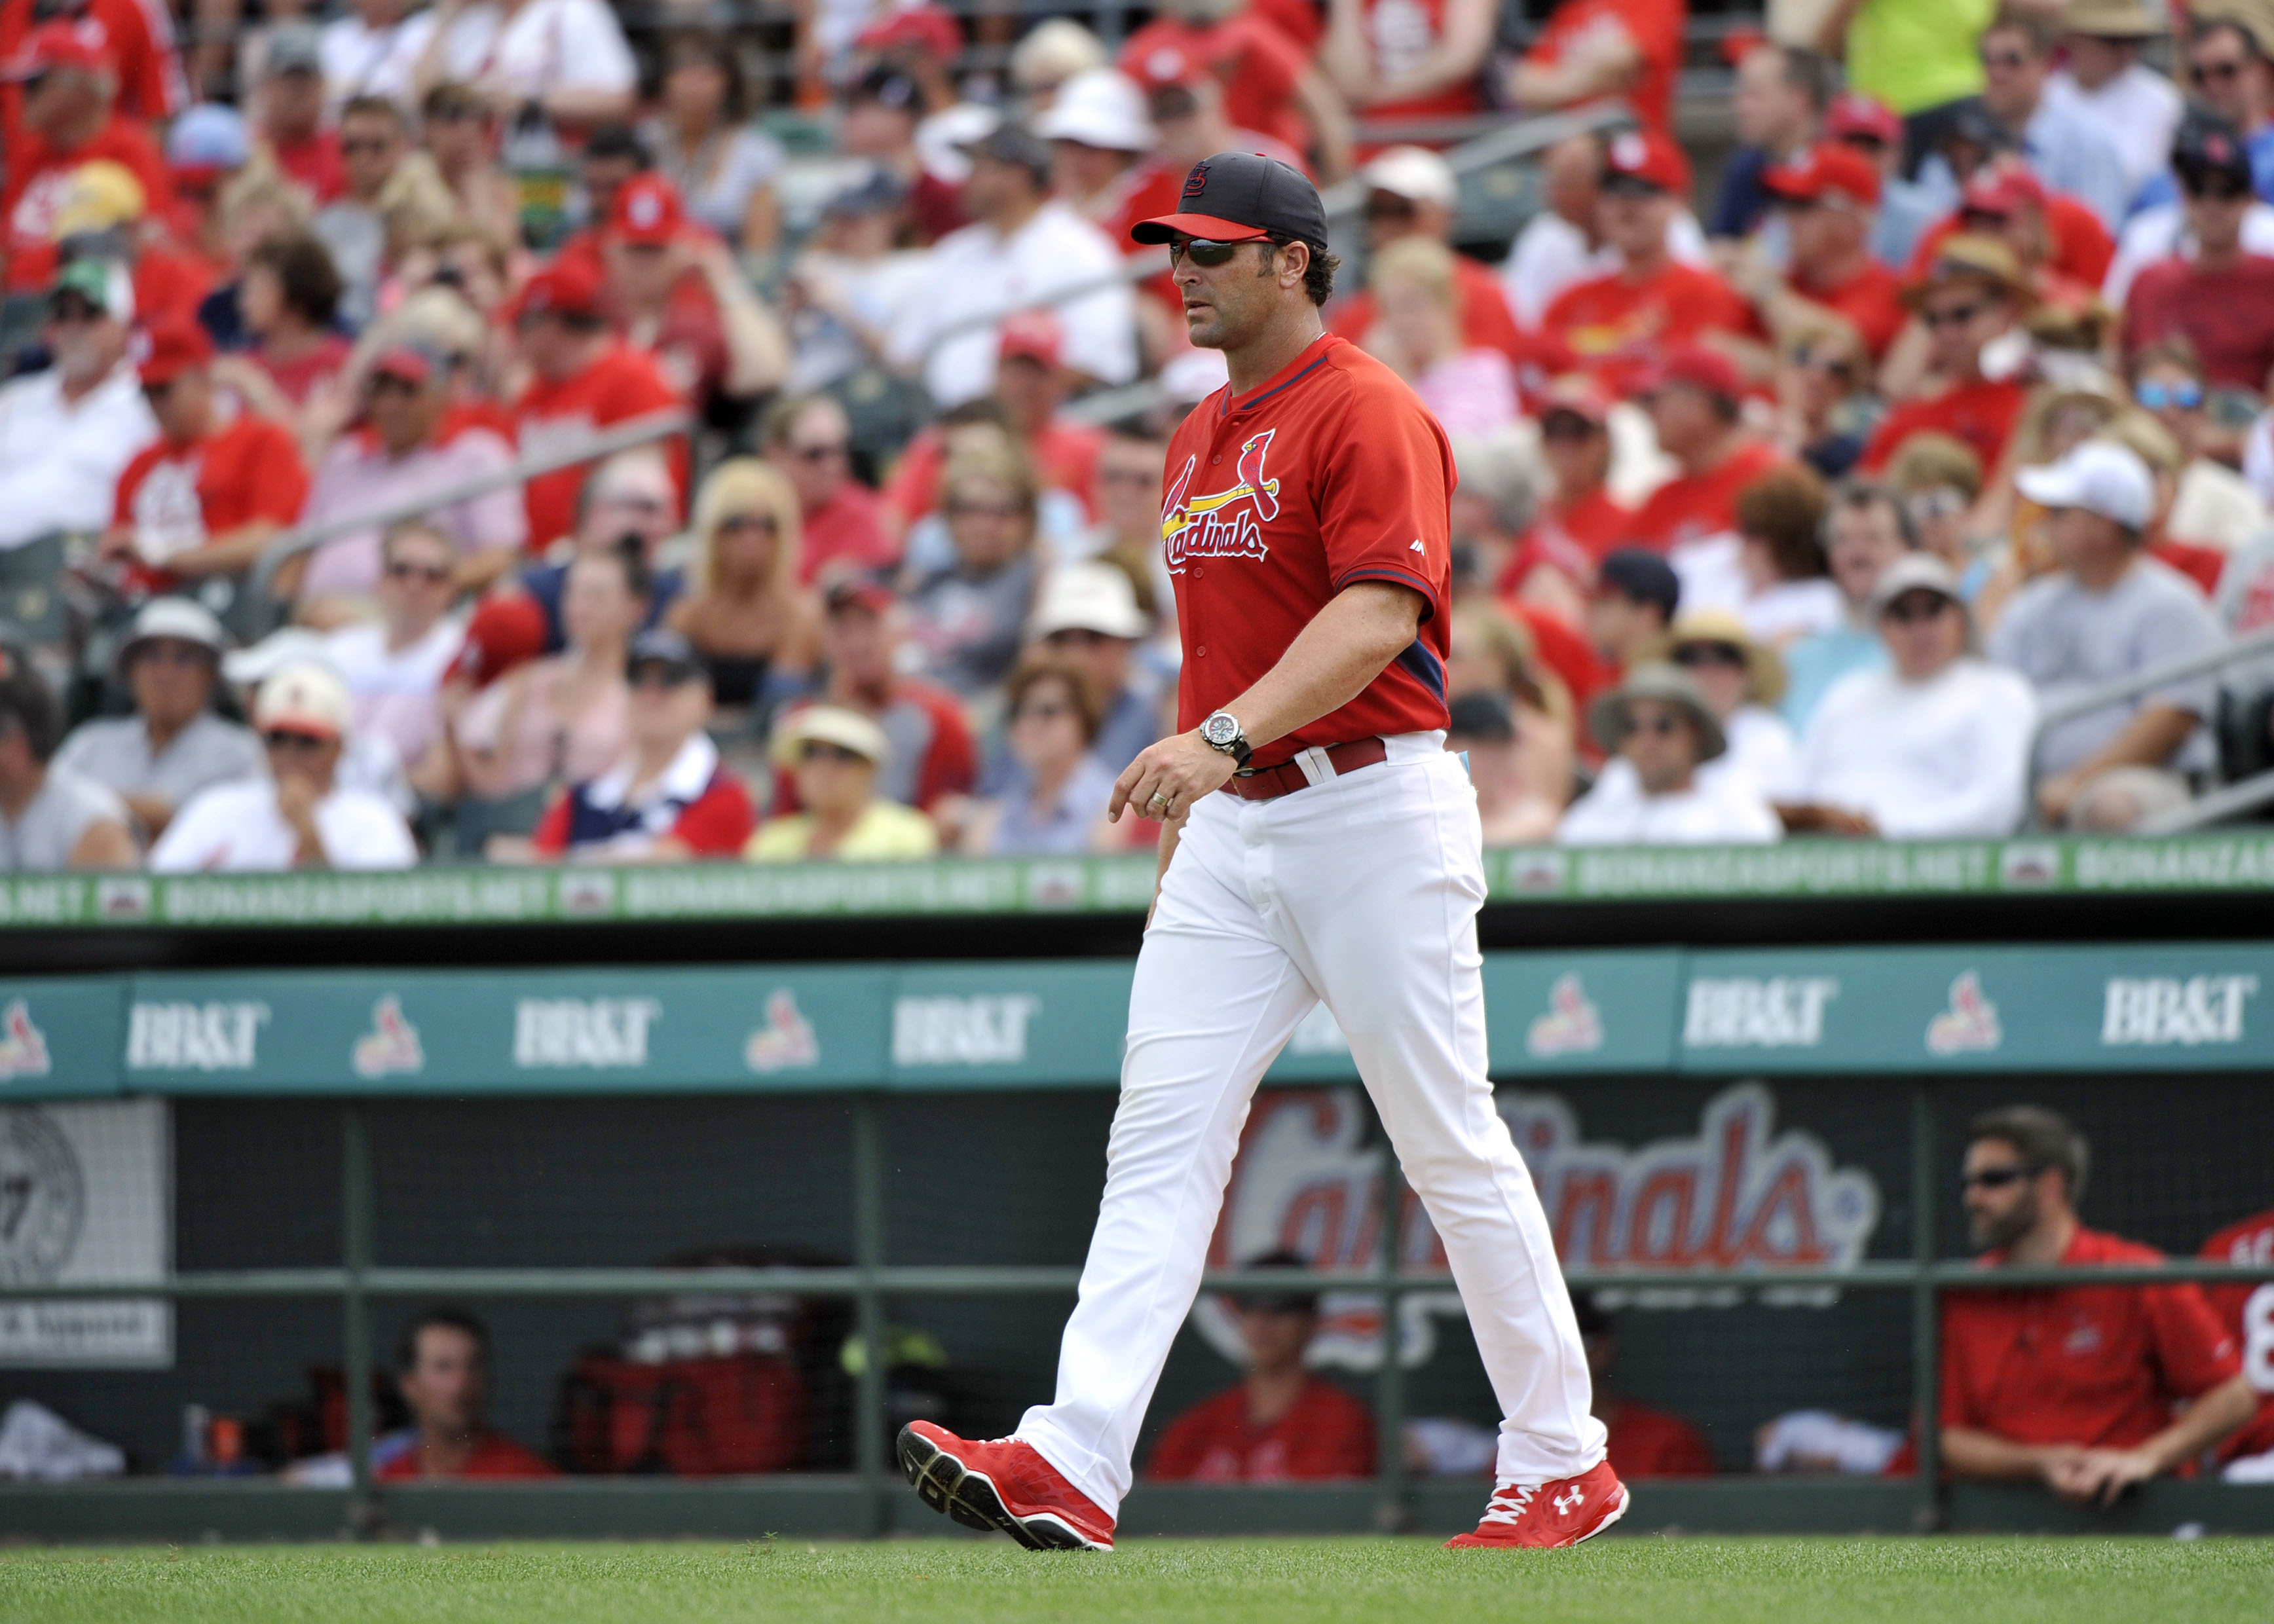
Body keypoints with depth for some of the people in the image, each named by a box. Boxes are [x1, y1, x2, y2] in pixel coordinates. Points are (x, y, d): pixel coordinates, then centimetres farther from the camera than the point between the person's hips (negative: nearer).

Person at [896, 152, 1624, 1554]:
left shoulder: (1369, 413, -11)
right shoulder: (1202, 438, 17)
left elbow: (1380, 613, -24)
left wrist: (1226, 736, -35)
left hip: (1374, 806, -8)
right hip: (1230, 828, 8)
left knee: (1453, 1148, -1)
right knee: (1161, 1139, -6)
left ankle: (1564, 1465, 11)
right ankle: (1070, 1467, -17)